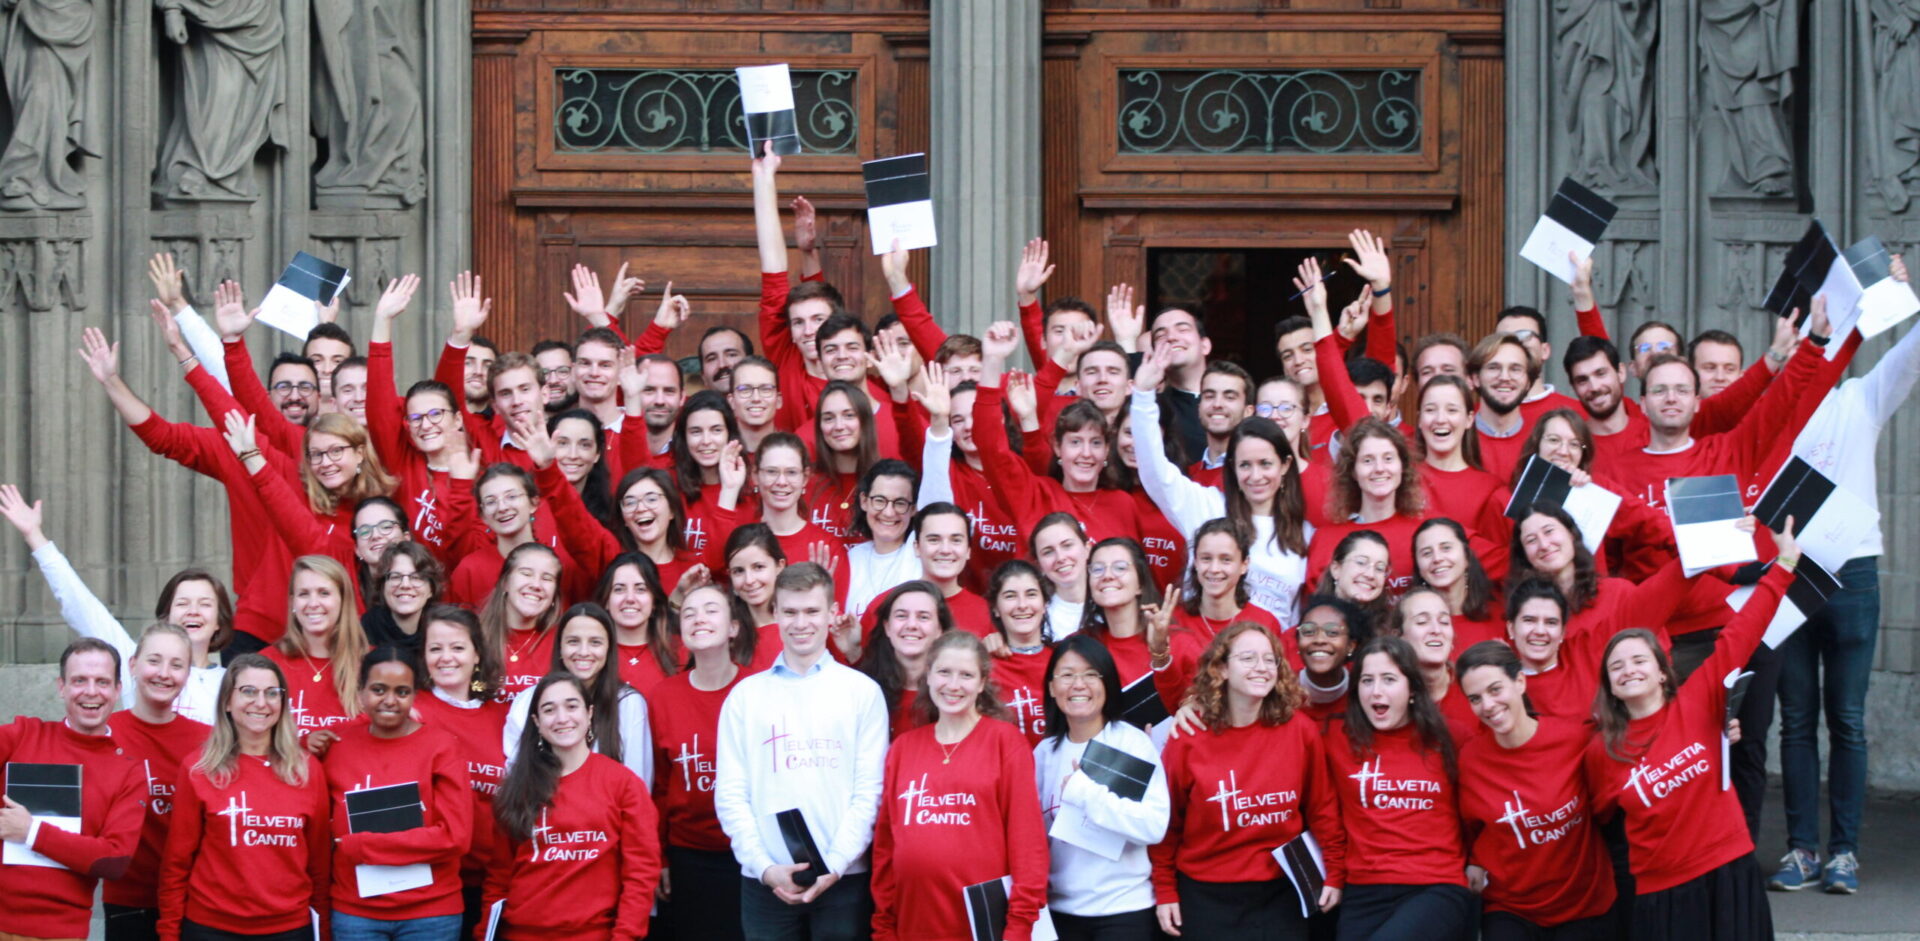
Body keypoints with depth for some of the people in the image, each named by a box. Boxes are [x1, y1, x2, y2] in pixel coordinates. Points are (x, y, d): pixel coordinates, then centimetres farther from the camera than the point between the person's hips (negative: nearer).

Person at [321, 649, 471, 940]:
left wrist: (359, 845, -13)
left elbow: (455, 836, -13)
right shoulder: (338, 744, 3)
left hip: (430, 913, -2)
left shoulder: (441, 747, -5)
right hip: (355, 912, 2)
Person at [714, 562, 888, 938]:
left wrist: (834, 865, -11)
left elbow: (869, 791, 1)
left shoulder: (862, 691, 7)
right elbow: (730, 795, 5)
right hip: (764, 880, 1)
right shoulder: (746, 695, 10)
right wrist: (764, 866, -8)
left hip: (842, 878, -1)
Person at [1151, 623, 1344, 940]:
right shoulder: (1189, 737, -7)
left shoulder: (1300, 730, -3)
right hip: (1207, 896, -1)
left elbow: (1321, 808, 5)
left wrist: (1334, 874, 4)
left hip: (1281, 893, 1)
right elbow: (1167, 820, -1)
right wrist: (1164, 891, 1)